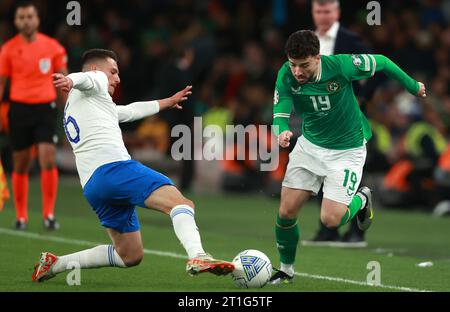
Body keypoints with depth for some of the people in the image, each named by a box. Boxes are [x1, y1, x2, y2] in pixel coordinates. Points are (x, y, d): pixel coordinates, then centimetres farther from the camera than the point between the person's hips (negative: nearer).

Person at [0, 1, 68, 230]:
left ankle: (49, 214, -7)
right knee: (21, 166, 6)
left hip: (45, 108, 0)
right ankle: (21, 216, 17)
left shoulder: (52, 47, 1)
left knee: (48, 161, -13)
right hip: (19, 108, 0)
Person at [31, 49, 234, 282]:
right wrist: (69, 80, -38)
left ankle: (55, 264, 13)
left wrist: (167, 103, 61)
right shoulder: (95, 80, 14)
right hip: (114, 167, -9)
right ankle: (197, 257, -49)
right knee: (181, 203, -22)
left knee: (130, 256, 14)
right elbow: (86, 78, -13)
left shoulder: (71, 109, 38)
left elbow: (130, 111, 50)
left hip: (91, 187, 9)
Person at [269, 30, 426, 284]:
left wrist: (413, 86, 4)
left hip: (347, 150, -3)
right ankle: (286, 270, 23)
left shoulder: (341, 65, -27)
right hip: (309, 145, 4)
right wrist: (282, 132, -44)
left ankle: (361, 199, 21)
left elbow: (381, 62, -11)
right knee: (287, 212, -1)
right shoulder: (286, 76, -18)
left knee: (330, 220, -13)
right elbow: (280, 115, -19)